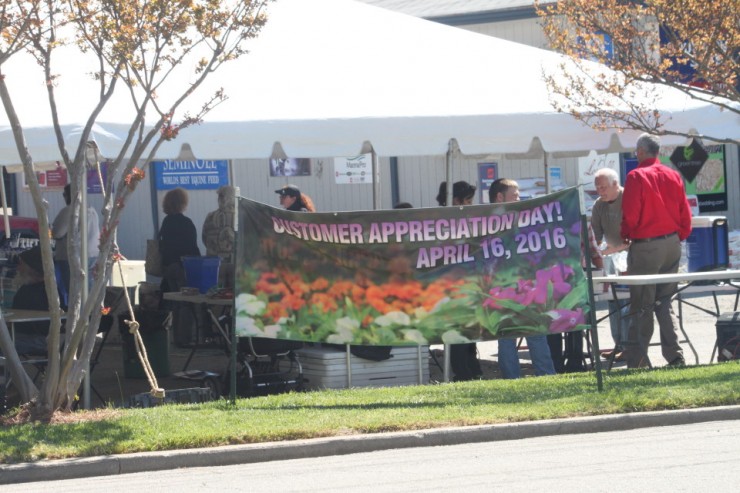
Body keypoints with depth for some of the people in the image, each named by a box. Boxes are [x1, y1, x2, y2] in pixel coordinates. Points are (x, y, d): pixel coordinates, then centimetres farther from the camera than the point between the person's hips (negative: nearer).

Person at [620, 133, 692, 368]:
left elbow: (630, 214, -13)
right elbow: (685, 214, 6)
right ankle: (674, 355, 6)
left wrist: (625, 235, 5)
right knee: (664, 302, 14)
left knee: (642, 306, 0)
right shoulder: (673, 176, 4)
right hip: (672, 243, 5)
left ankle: (637, 360, 2)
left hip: (646, 246, -5)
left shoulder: (637, 176, -12)